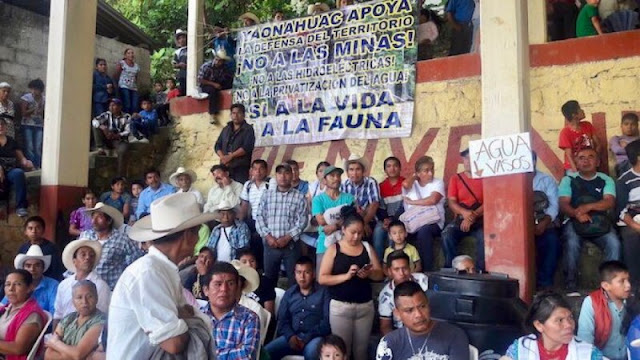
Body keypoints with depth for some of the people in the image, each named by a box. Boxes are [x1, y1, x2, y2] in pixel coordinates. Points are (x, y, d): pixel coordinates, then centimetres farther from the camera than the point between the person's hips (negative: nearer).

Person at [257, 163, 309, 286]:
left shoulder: (299, 196, 2)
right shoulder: (267, 195, 9)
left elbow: (302, 221, -4)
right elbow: (259, 218, 5)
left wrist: (287, 238, -13)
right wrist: (268, 236, -8)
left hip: (291, 245, -2)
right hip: (270, 244, 2)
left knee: (294, 279, 2)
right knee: (269, 279, 10)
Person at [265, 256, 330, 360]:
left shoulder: (323, 292, 4)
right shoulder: (289, 293, 18)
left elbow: (327, 321, -5)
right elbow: (282, 319, 12)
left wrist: (307, 338, -14)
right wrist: (290, 336, -8)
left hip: (314, 337, -4)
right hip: (292, 336, 4)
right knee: (266, 351, -19)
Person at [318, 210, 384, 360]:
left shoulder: (367, 247, 6)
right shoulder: (333, 249, -3)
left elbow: (380, 275, 7)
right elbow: (322, 279, -9)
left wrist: (368, 274, -14)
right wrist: (346, 275, -19)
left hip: (366, 305, 3)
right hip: (340, 306, -3)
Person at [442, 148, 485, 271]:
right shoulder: (455, 179, 10)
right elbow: (451, 202, 0)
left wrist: (472, 216, -19)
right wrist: (464, 212, -22)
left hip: (480, 219, -2)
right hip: (460, 219, 2)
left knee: (484, 237, -33)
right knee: (447, 235, -28)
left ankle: (481, 270, -19)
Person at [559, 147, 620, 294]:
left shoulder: (606, 180, 8)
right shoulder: (568, 180, 4)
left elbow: (610, 202, -8)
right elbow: (563, 204, -7)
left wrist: (588, 207, -27)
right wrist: (577, 213, -29)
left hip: (600, 221, 2)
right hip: (574, 221, -2)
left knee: (614, 244, -26)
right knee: (572, 243, -31)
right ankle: (571, 284, -19)